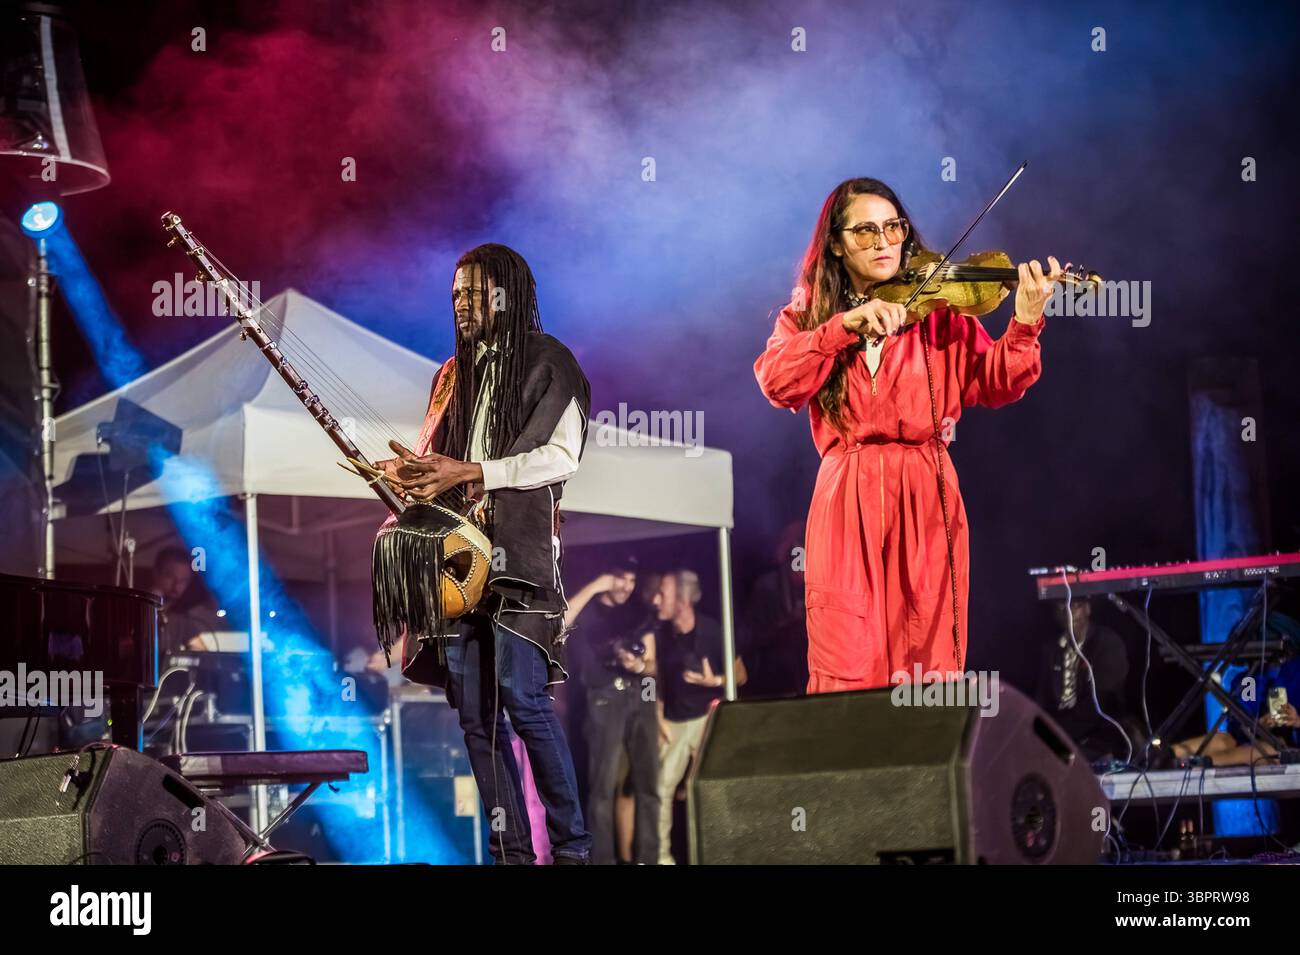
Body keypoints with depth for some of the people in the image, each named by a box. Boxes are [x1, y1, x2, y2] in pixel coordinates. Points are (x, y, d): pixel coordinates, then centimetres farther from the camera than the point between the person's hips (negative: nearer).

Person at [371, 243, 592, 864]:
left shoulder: (548, 364, 2)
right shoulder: (455, 374, 21)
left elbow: (561, 456, -8)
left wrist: (469, 473, -15)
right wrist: (409, 472, 2)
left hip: (520, 554, -6)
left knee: (522, 700, -13)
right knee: (473, 714, 2)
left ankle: (572, 845, -5)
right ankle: (512, 849, 6)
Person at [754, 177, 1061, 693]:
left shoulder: (938, 309, 8)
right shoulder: (806, 317, 10)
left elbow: (993, 384, -5)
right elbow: (777, 383, -10)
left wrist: (1025, 324, -22)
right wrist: (847, 324, -21)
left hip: (925, 502, 0)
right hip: (847, 508, 0)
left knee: (928, 664, -1)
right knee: (847, 670, -7)